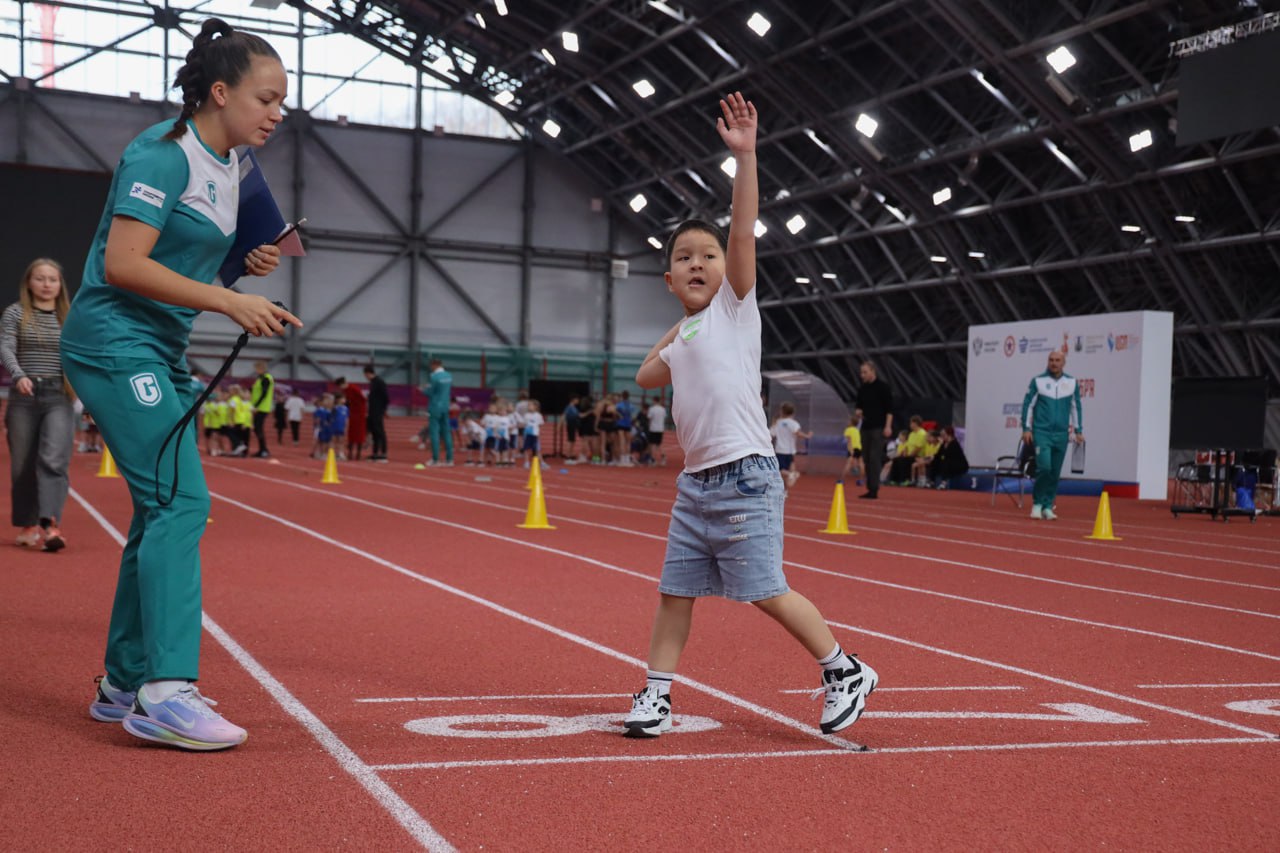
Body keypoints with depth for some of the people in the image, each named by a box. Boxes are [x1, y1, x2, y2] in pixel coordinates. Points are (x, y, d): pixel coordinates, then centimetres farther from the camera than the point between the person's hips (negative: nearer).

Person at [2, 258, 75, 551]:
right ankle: (26, 526, 20)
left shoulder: (70, 318, 11)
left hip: (59, 396, 0)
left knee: (54, 460, -15)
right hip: (24, 396, 0)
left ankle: (50, 526, -24)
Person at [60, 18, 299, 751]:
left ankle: (126, 683, 19)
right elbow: (122, 263, -23)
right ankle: (166, 691, -19)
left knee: (164, 512, 10)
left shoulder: (230, 167, 12)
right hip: (115, 343, -10)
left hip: (162, 353, 10)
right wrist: (227, 300, -26)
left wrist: (251, 266, 4)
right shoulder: (163, 154, -15)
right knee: (181, 501, -18)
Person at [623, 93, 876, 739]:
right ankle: (655, 695, 17)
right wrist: (671, 336, 23)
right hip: (695, 483, 7)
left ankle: (845, 672, 10)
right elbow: (647, 377, 33)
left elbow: (744, 230, -13)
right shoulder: (685, 334, 18)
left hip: (743, 478, -7)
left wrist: (745, 156, -20)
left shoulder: (734, 306, 0)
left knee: (769, 594, -6)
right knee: (674, 591, 8)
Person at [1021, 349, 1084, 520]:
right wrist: (1026, 429, -6)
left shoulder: (1072, 383, 6)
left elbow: (1076, 407, 13)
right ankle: (1037, 504, 1)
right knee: (1044, 467, -15)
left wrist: (1079, 431, 10)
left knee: (1055, 473, 5)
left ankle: (1048, 506, 15)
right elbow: (1028, 405, 1)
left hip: (1061, 434, 3)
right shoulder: (1038, 381, -1)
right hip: (1042, 432, -3)